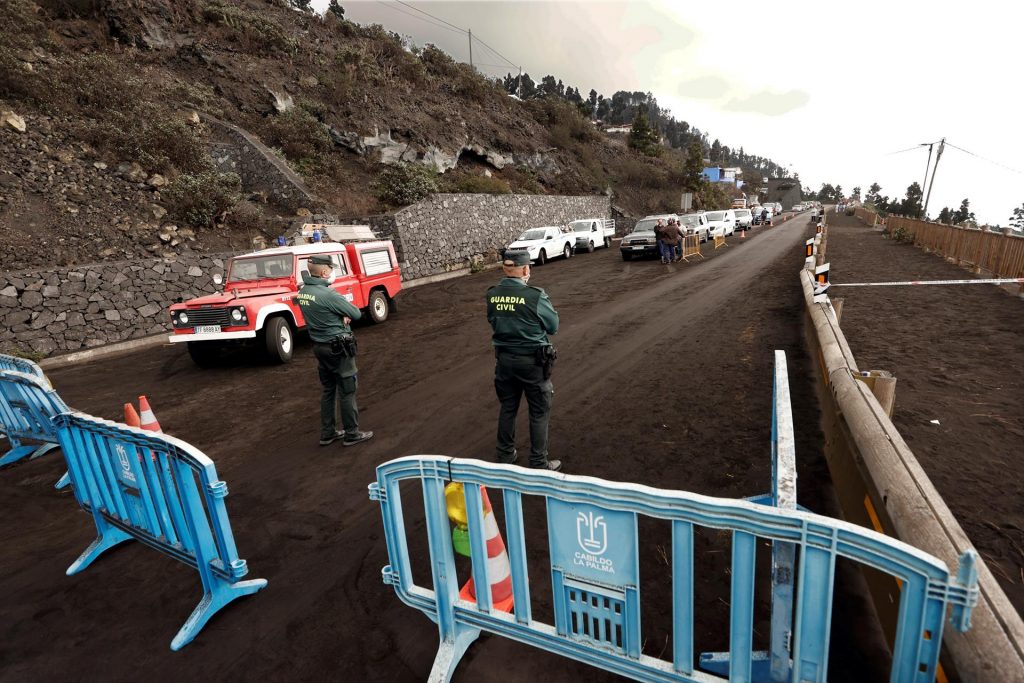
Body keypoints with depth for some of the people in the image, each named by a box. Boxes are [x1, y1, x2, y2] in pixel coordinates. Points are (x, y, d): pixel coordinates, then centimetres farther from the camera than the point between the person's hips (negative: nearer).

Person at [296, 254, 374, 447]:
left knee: (328, 390, 18)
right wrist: (347, 314, 3)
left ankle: (327, 433, 26)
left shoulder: (302, 292, 3)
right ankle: (351, 434, 13)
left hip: (319, 346, 9)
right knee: (347, 391, 3)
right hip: (338, 348, -8)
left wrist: (342, 314, -6)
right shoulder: (327, 294, -23)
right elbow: (356, 314, -16)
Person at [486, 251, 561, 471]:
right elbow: (553, 326, -8)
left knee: (507, 408, 20)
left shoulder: (492, 295, -5)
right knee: (539, 413, 9)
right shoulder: (535, 295, -20)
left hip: (504, 358, 5)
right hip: (532, 360, -5)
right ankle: (539, 465, 19)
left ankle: (505, 455, 34)